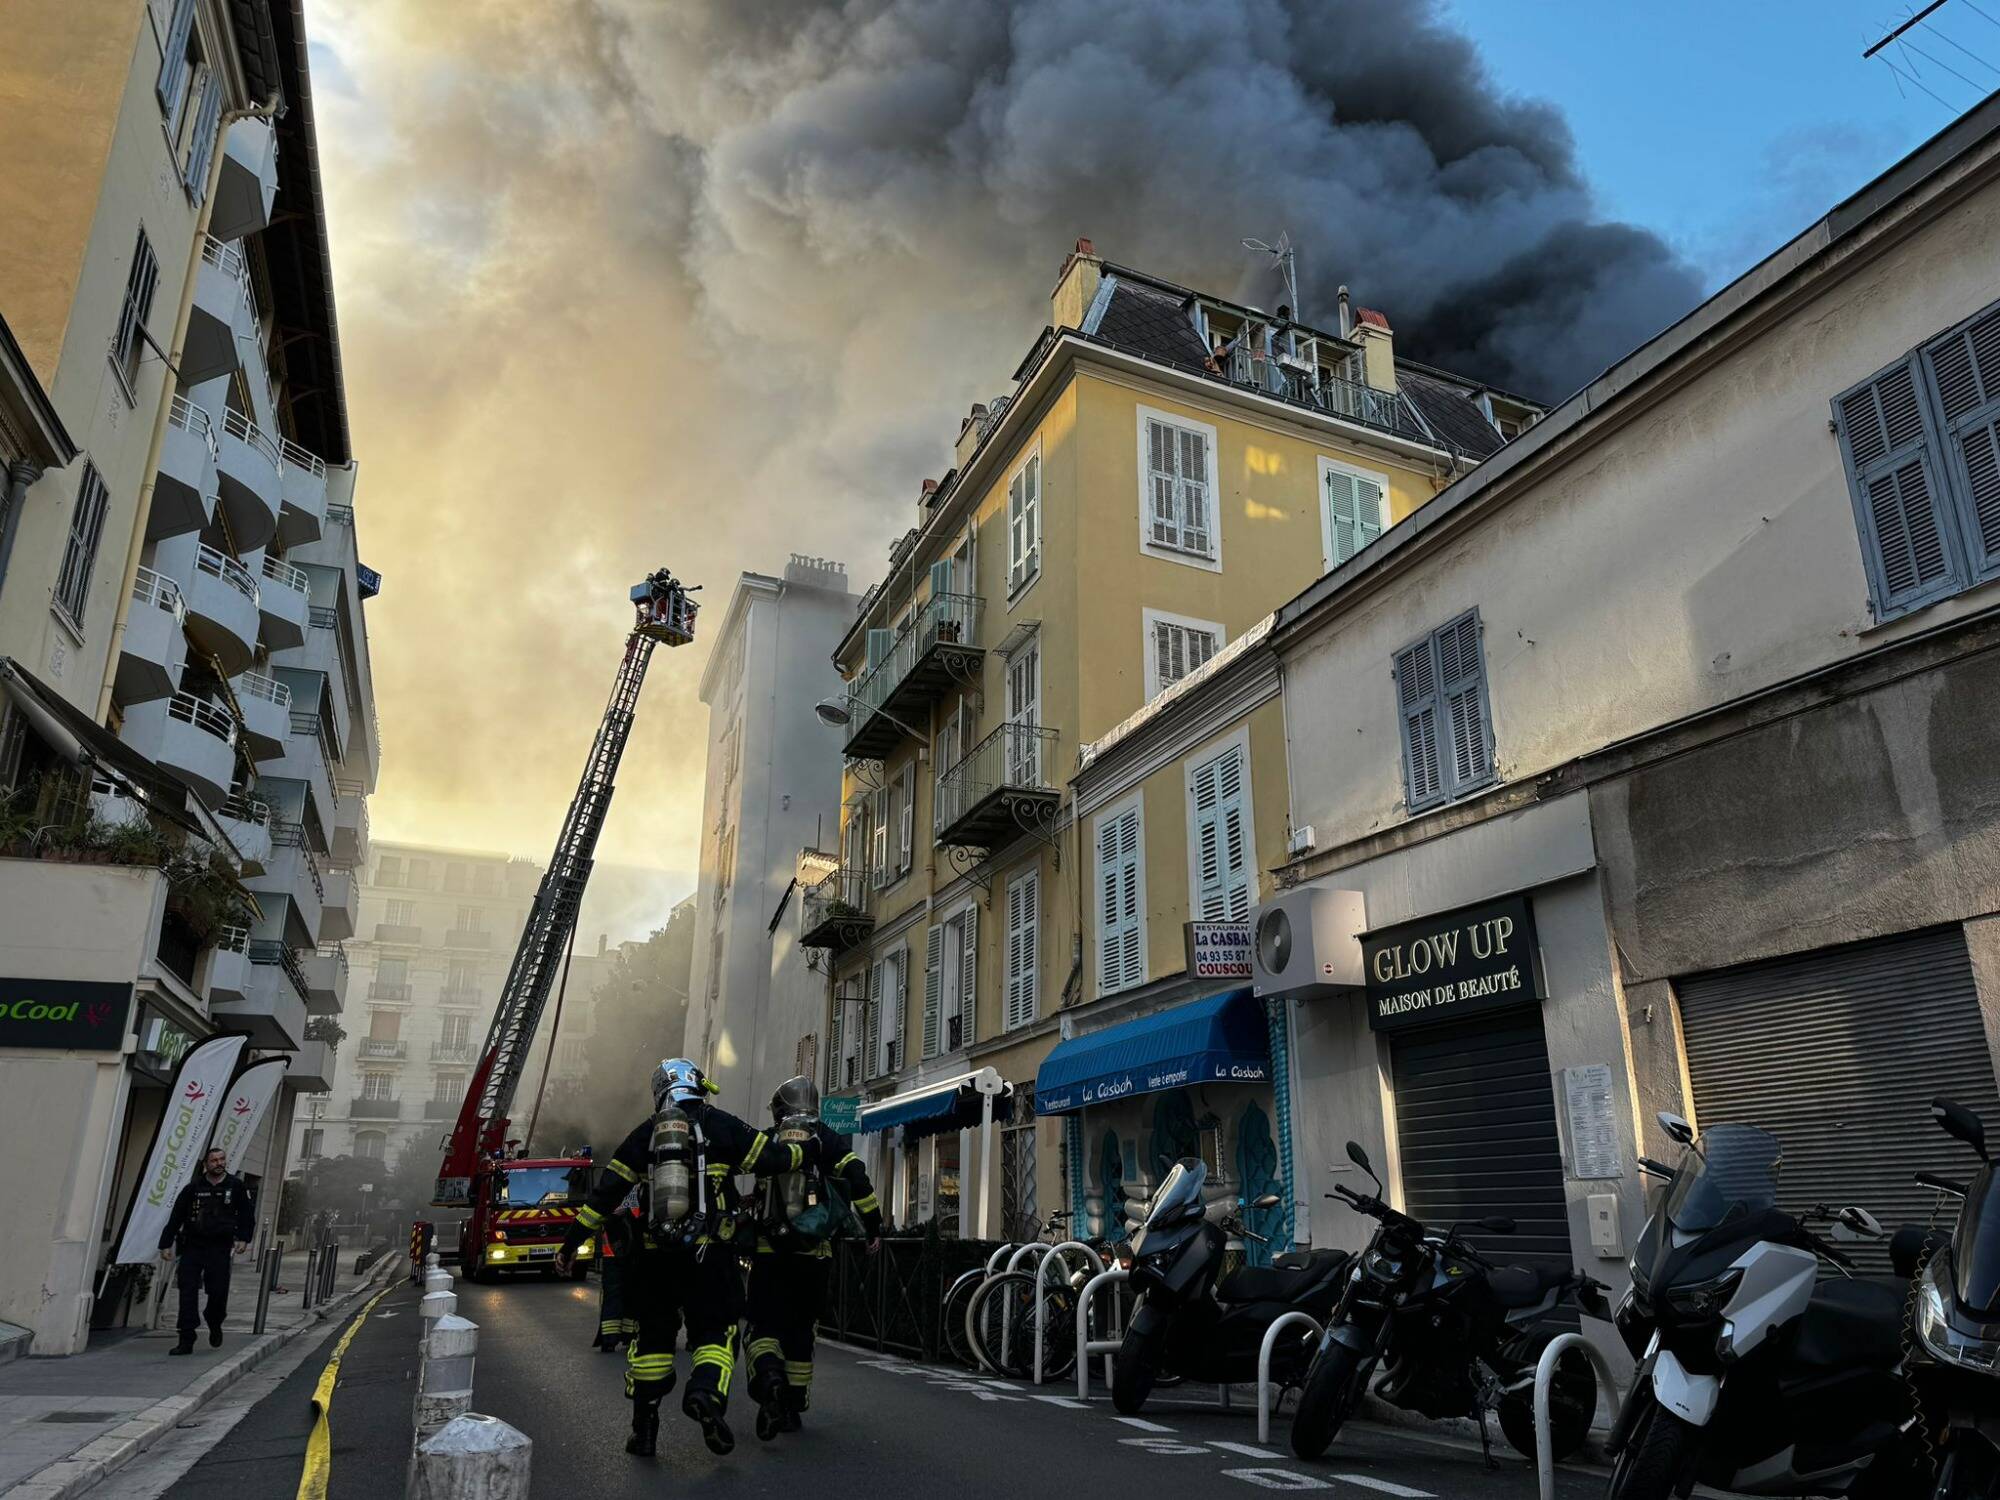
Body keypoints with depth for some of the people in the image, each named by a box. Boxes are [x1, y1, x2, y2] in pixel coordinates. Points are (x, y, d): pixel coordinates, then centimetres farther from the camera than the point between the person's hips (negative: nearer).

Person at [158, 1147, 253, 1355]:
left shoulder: (236, 1186, 3)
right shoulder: (193, 1188, 2)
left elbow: (245, 1214, 7)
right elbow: (176, 1217, 4)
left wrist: (243, 1238, -3)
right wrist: (166, 1244, -1)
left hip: (219, 1248, 0)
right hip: (192, 1246, 0)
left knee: (219, 1292, 0)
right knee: (188, 1293, -4)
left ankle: (215, 1326, 29)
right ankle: (186, 1341, 1)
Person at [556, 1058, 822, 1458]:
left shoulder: (645, 1134, 7)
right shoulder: (720, 1125, 0)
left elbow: (605, 1193, 7)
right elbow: (770, 1159, 2)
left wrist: (570, 1244, 13)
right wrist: (814, 1150, 19)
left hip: (656, 1256, 3)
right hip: (709, 1254, -3)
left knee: (653, 1335, 17)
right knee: (715, 1331, 7)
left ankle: (644, 1427, 17)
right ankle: (706, 1392, -20)